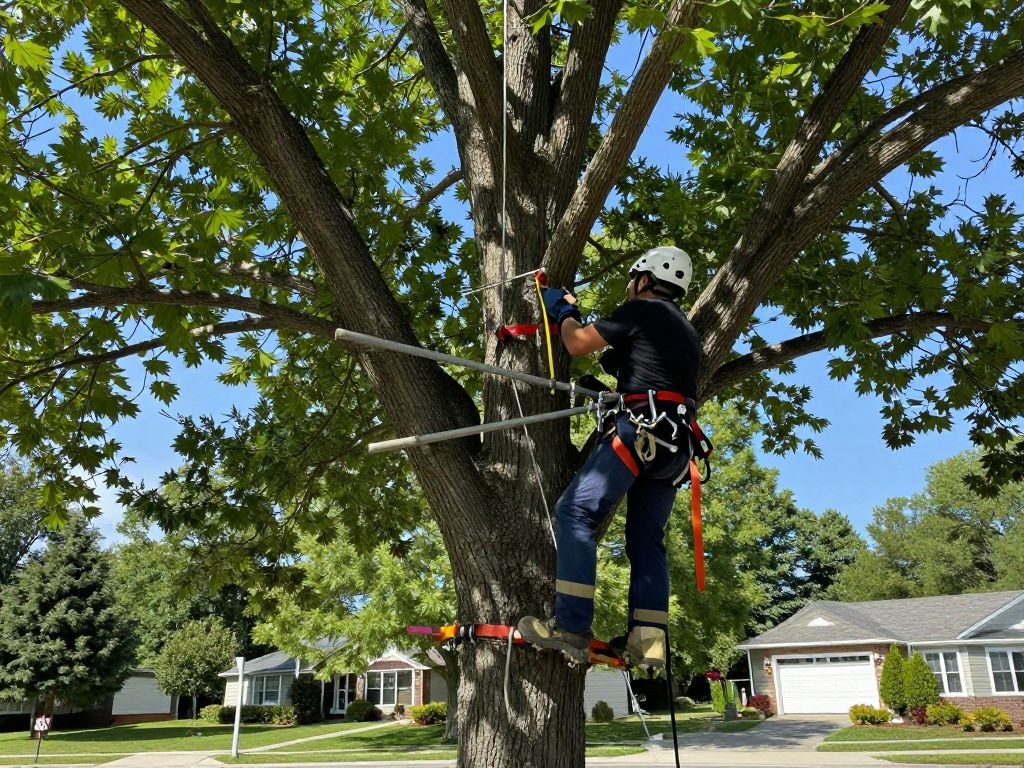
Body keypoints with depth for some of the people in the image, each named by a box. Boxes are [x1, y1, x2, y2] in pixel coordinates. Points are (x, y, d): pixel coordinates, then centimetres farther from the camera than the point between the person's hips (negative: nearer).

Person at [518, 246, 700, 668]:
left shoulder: (640, 310, 2)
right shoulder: (686, 331, 28)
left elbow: (577, 344, 3)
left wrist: (563, 311, 22)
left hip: (640, 429, -9)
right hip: (674, 444, 9)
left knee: (575, 511, -13)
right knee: (647, 539, 10)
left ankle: (571, 628, -20)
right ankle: (647, 641, 3)